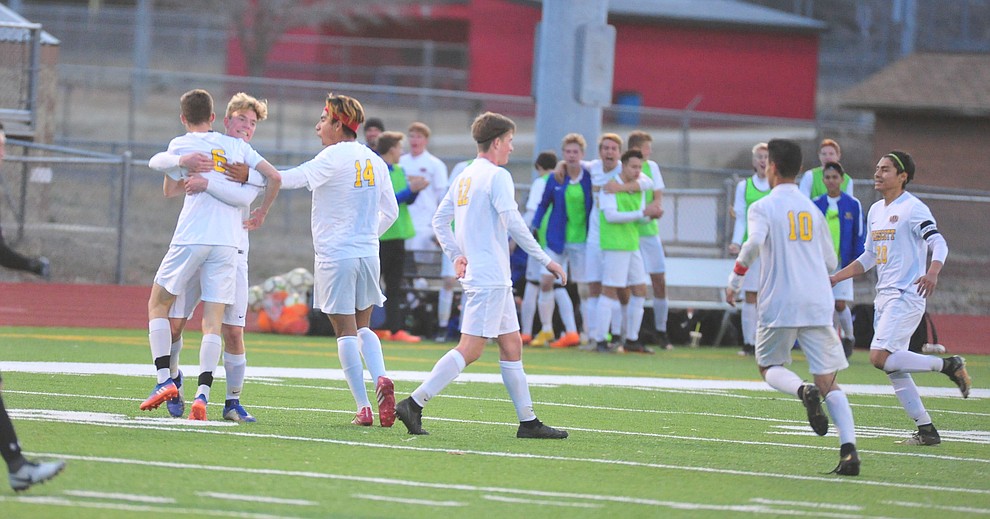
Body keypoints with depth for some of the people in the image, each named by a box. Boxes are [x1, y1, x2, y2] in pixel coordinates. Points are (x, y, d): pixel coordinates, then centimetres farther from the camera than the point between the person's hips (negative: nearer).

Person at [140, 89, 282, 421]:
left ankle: (165, 380, -1)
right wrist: (261, 213, 25)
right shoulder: (237, 147, 14)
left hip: (190, 240, -3)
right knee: (213, 320, 0)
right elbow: (275, 177, 12)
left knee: (158, 303, 13)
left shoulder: (181, 145, 6)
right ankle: (202, 396, -13)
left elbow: (169, 190, 14)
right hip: (228, 243, 3)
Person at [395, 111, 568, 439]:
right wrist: (546, 260, -15)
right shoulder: (497, 176, -11)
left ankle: (528, 421, 13)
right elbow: (513, 224, -19)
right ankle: (414, 404, -15)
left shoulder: (465, 176, 15)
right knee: (470, 350, -11)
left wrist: (456, 255, 15)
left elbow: (440, 220, 18)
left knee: (511, 346, 12)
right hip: (490, 277, -10)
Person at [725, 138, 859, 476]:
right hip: (819, 304, 4)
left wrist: (734, 280, -7)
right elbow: (831, 262, 18)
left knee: (769, 367, 17)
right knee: (828, 382, 3)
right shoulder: (813, 210, 15)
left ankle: (803, 391, -18)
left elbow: (754, 243, -20)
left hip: (779, 304, -4)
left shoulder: (763, 208, -1)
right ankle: (849, 447, -18)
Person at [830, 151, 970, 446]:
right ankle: (926, 431, 9)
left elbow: (939, 243, -20)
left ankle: (947, 365, -6)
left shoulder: (913, 208, -9)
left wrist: (932, 273, -39)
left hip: (907, 296, -9)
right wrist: (835, 278, 20)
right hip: (884, 297, 9)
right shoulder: (875, 211, 16)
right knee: (894, 368, 4)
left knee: (880, 358, -20)